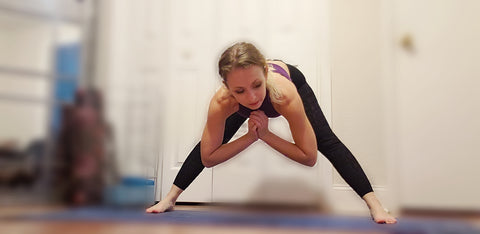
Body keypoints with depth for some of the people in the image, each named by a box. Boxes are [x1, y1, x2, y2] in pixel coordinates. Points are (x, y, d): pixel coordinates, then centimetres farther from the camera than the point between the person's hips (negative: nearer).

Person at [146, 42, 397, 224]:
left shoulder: (286, 94, -49)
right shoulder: (221, 102, -44)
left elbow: (310, 156, -37)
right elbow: (207, 157, -32)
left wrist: (266, 135, -44)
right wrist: (250, 136, -42)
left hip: (293, 77, -1)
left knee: (327, 141, -14)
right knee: (209, 142, -2)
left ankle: (374, 203, -6)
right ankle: (170, 198, 14)